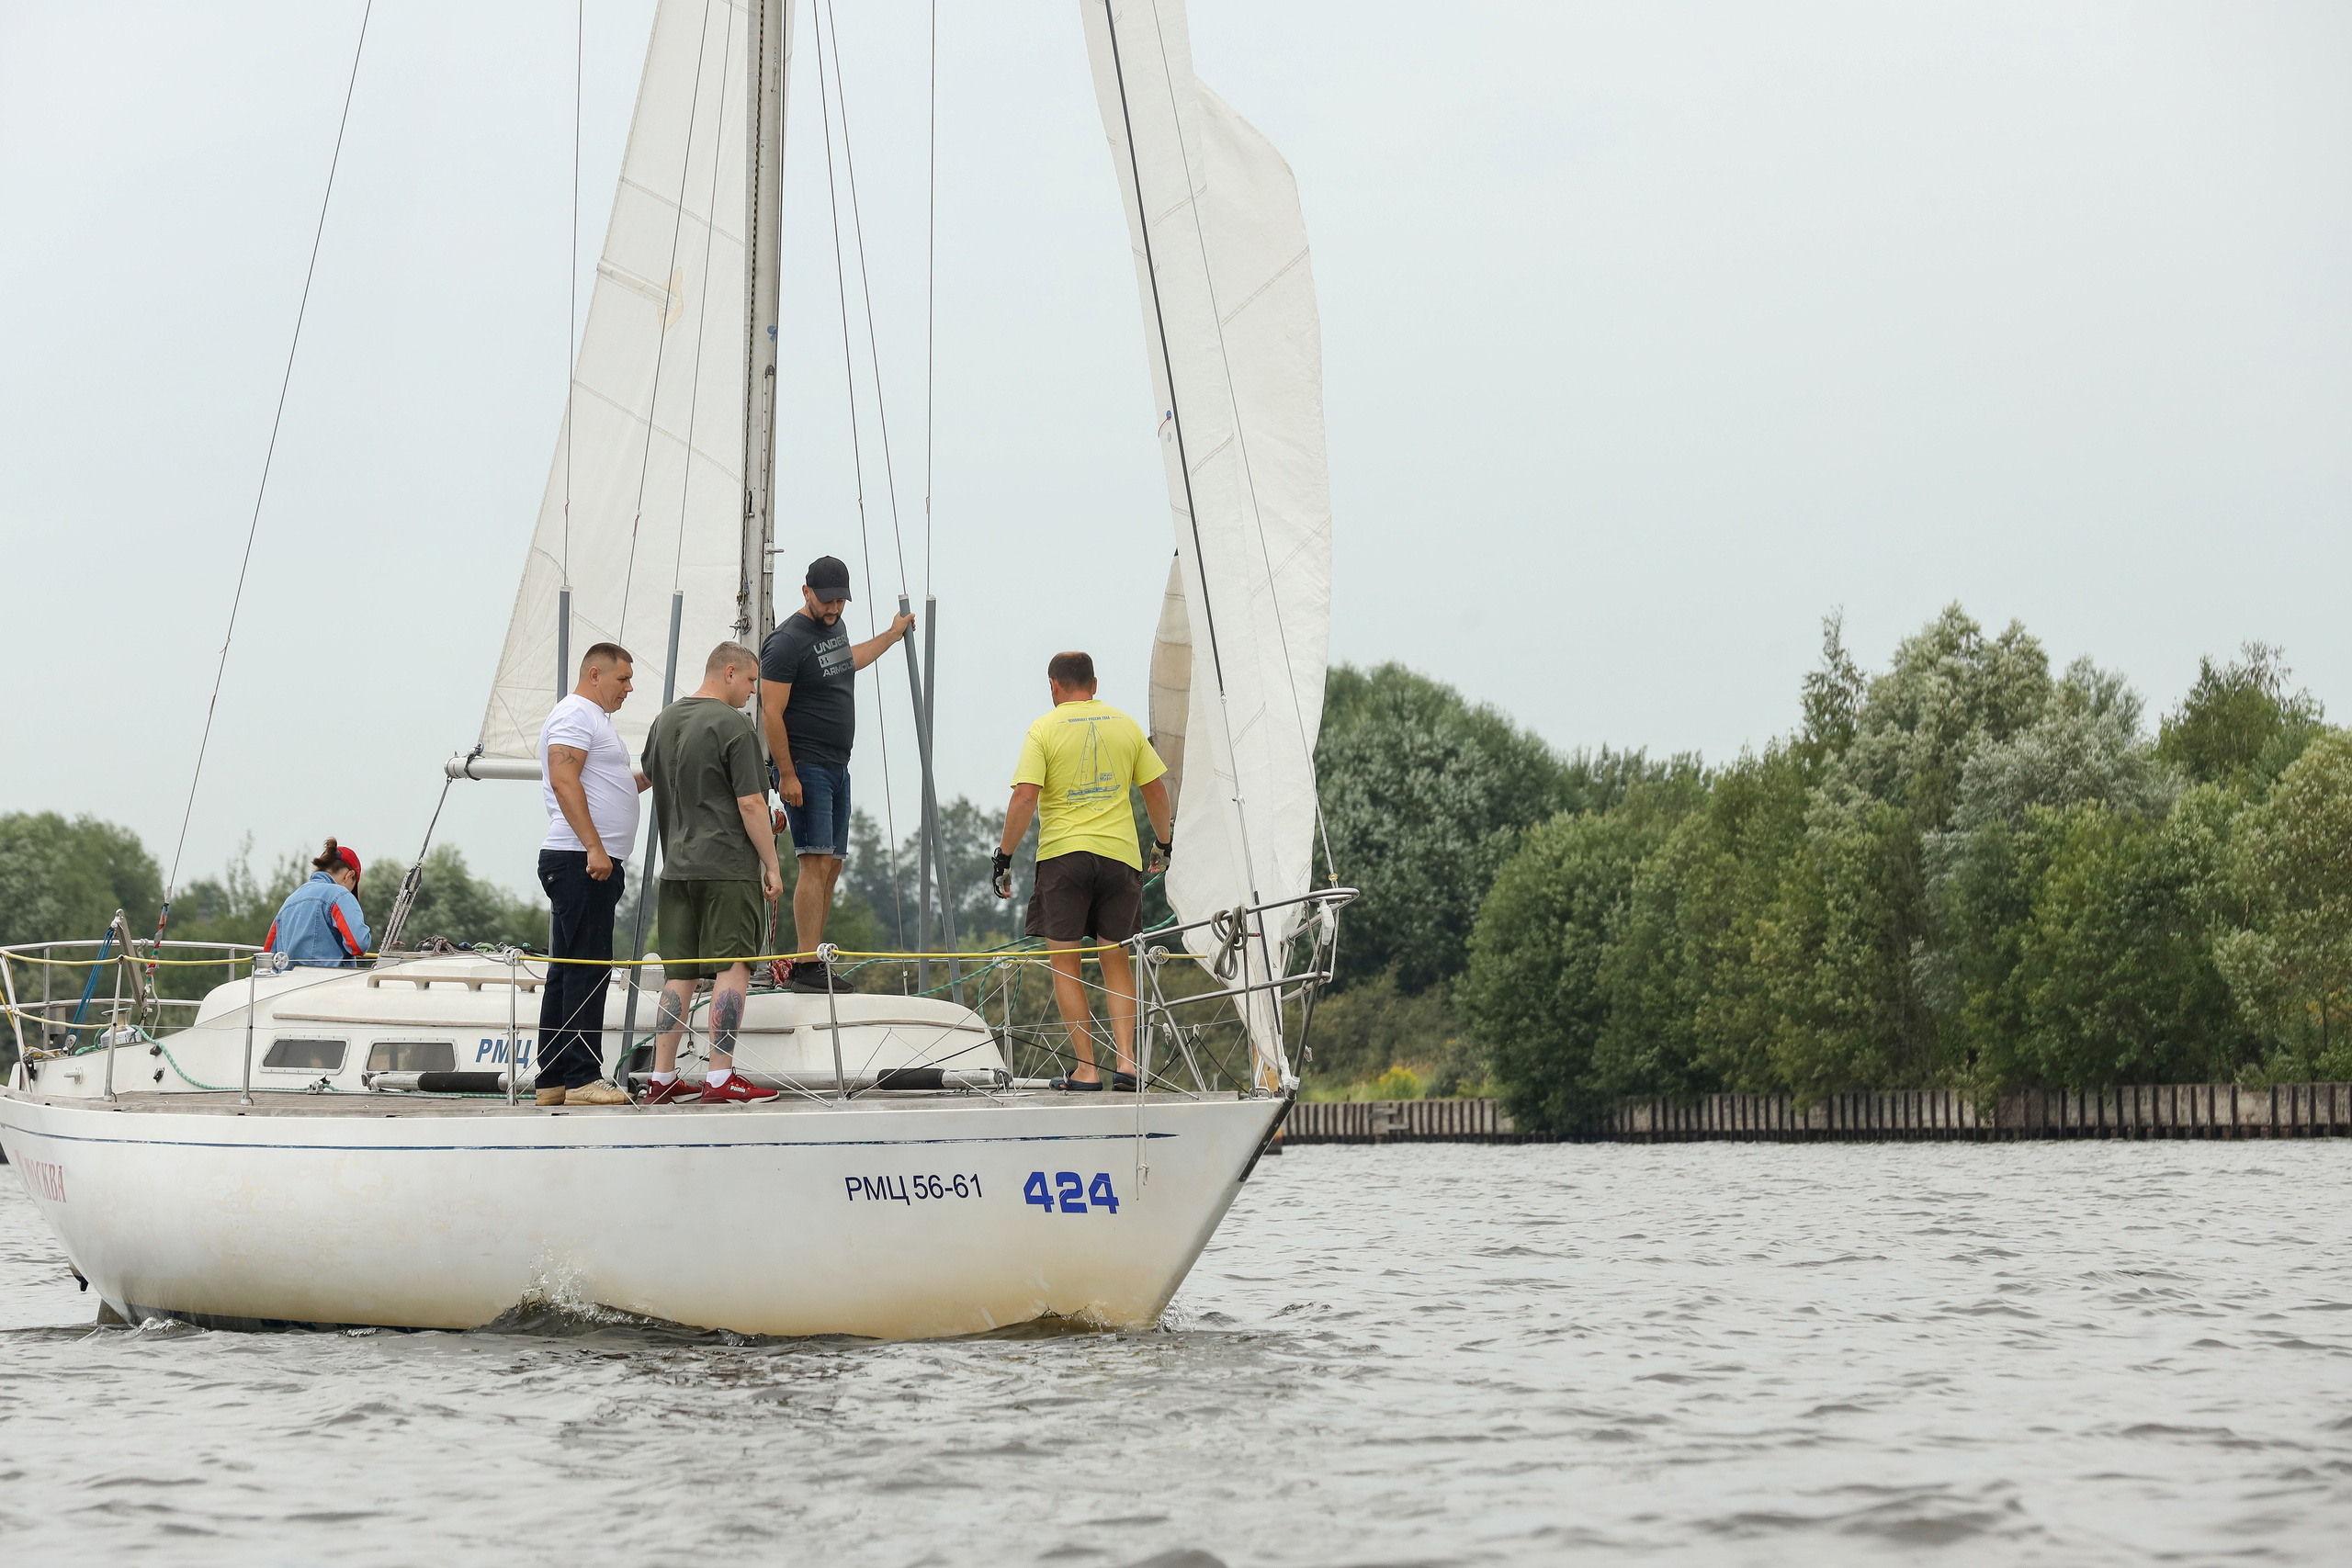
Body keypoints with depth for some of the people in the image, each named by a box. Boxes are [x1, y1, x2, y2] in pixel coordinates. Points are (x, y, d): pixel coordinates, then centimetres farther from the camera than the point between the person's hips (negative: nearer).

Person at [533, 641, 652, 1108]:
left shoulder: (595, 719, 25)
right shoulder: (576, 715, -7)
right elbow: (564, 781, -19)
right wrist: (595, 847, -24)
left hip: (595, 864, 11)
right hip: (579, 861, -11)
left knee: (568, 972, 10)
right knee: (588, 969, -12)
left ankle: (552, 1081, 12)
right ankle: (582, 1079, -13)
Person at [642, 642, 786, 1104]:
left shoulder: (665, 721, 14)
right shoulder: (733, 725, -10)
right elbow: (751, 805, -13)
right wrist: (771, 866, -7)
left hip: (676, 866, 7)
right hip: (729, 865, -7)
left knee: (678, 974, 9)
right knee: (733, 967, -5)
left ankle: (662, 1079, 9)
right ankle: (720, 1079, -9)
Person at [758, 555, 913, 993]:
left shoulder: (835, 626, 14)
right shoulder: (787, 641, -13)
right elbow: (771, 714, -15)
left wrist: (892, 636, 50)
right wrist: (787, 775, -18)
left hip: (837, 767, 9)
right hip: (804, 767, -9)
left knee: (832, 866, 6)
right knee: (816, 862, -15)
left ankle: (809, 961, 9)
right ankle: (806, 967, -17)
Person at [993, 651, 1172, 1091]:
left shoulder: (1044, 729, -2)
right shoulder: (1125, 725, 9)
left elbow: (1025, 796, -11)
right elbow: (1156, 788, 12)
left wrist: (1004, 855, -5)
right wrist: (1164, 841, 26)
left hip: (1064, 853, -3)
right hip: (1120, 854, 4)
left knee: (1064, 962, 4)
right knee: (1115, 958, 13)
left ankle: (1086, 1068, -1)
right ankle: (1126, 1060, 2)